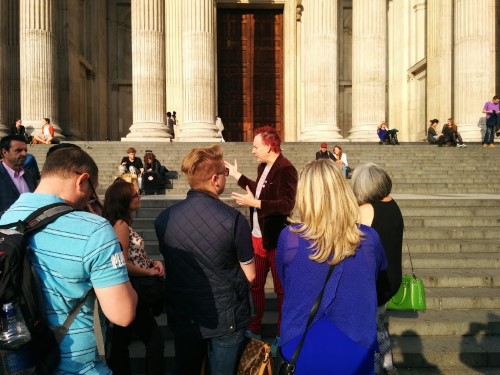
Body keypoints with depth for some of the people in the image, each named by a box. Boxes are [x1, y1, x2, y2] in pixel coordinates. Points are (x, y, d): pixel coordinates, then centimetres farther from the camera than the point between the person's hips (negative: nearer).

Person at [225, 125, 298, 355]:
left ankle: (281, 336, 26)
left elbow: (286, 205, -27)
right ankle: (254, 329, 36)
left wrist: (254, 203, -31)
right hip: (257, 237, 9)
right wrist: (237, 176, 22)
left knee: (281, 289, 9)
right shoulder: (263, 167, 8)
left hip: (276, 240, -8)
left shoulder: (286, 170, -20)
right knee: (255, 285, 18)